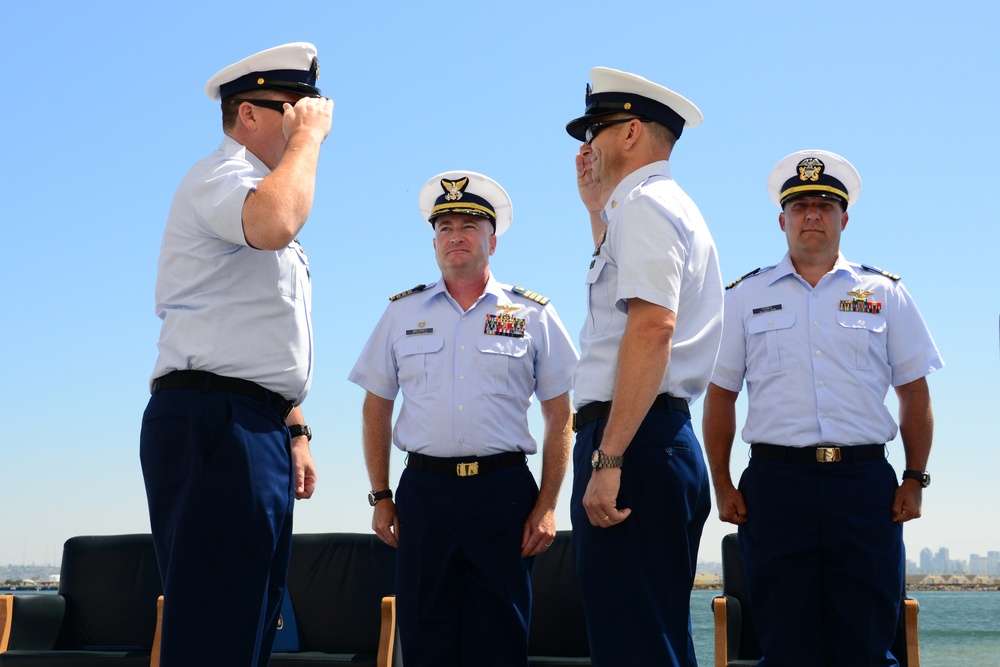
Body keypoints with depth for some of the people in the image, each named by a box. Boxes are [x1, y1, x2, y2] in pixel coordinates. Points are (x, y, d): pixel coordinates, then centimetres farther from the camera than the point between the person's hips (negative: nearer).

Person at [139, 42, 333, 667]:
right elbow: (273, 223, -30)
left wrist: (295, 431, 23)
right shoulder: (219, 176, -4)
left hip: (259, 430, 10)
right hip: (214, 422, -10)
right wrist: (308, 135, -14)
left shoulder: (268, 189, 27)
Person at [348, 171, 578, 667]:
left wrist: (547, 506, -3)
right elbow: (376, 408, 14)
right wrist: (380, 497, 6)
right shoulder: (402, 313, 12)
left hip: (503, 491, -1)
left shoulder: (533, 315, 6)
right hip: (424, 490, 2)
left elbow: (560, 417, 5)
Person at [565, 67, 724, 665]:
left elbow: (652, 325, -21)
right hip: (667, 437, 11)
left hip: (636, 442, -11)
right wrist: (596, 208, 34)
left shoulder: (644, 203, -7)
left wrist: (608, 459, -25)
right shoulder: (674, 207, 24)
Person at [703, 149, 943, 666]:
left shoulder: (884, 293, 12)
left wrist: (914, 479, 2)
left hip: (865, 486, 0)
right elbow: (720, 395, 11)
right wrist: (722, 486, 3)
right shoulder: (745, 297, 11)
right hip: (775, 483, 0)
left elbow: (914, 394, 12)